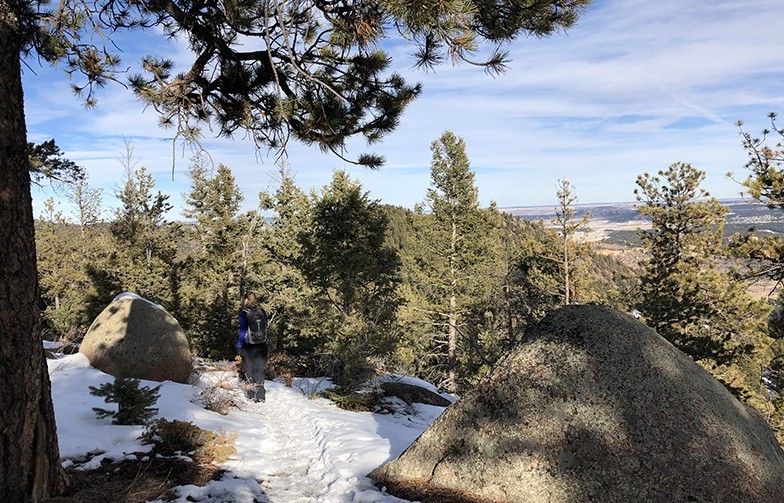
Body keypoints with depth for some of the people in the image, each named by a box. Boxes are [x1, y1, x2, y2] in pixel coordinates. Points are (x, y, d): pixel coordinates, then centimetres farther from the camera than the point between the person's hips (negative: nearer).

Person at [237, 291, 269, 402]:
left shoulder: (243, 313, -12)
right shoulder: (262, 311, -1)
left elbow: (243, 331, -12)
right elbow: (266, 328, 5)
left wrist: (239, 345, -3)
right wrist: (267, 347, 13)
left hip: (248, 346, -3)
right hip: (262, 346, 3)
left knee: (249, 370, 10)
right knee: (260, 370, 11)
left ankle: (252, 395, 11)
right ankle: (261, 396, 10)